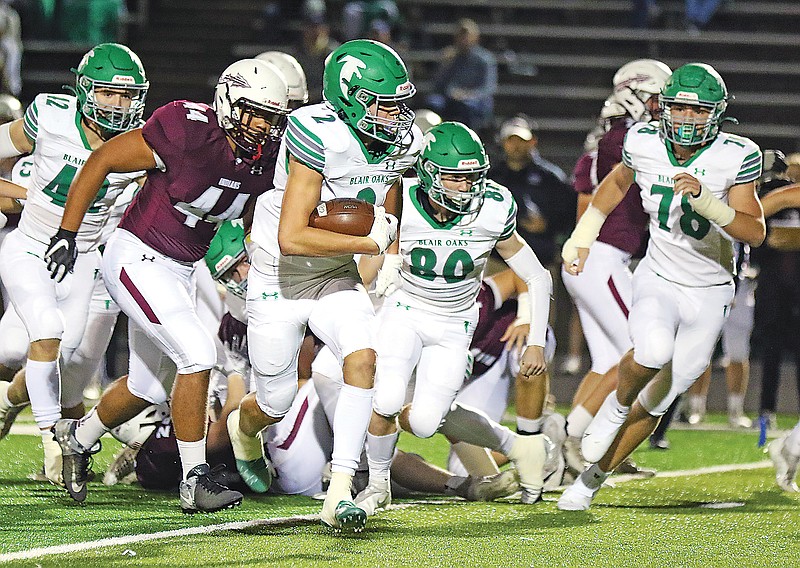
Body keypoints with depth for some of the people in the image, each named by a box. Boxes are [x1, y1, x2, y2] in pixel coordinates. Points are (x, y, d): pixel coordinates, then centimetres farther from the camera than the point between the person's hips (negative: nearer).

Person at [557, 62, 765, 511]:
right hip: (659, 280, 0)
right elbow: (618, 181, 15)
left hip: (709, 293, 0)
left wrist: (705, 200, -33)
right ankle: (617, 406, 0)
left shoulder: (735, 157, -16)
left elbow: (755, 233, -19)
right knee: (653, 352, -32)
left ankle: (593, 478, 23)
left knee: (656, 402, 4)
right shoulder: (644, 144, -8)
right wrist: (583, 235, 12)